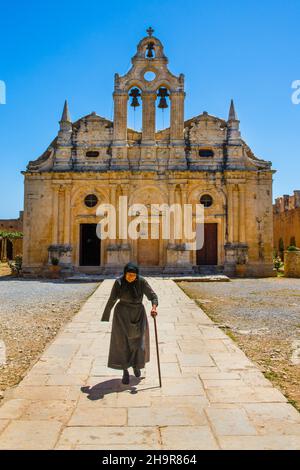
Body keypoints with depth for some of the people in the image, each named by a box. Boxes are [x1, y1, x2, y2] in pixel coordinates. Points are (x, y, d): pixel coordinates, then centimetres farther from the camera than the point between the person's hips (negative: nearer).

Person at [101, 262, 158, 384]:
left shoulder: (142, 281, -11)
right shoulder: (119, 282, -11)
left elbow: (153, 296, -13)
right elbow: (111, 300, -6)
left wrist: (154, 307, -32)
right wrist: (105, 317, -3)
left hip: (138, 314, 1)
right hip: (122, 314, -1)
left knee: (138, 341, 8)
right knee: (122, 342, -4)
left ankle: (136, 364, 36)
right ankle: (125, 372, 6)